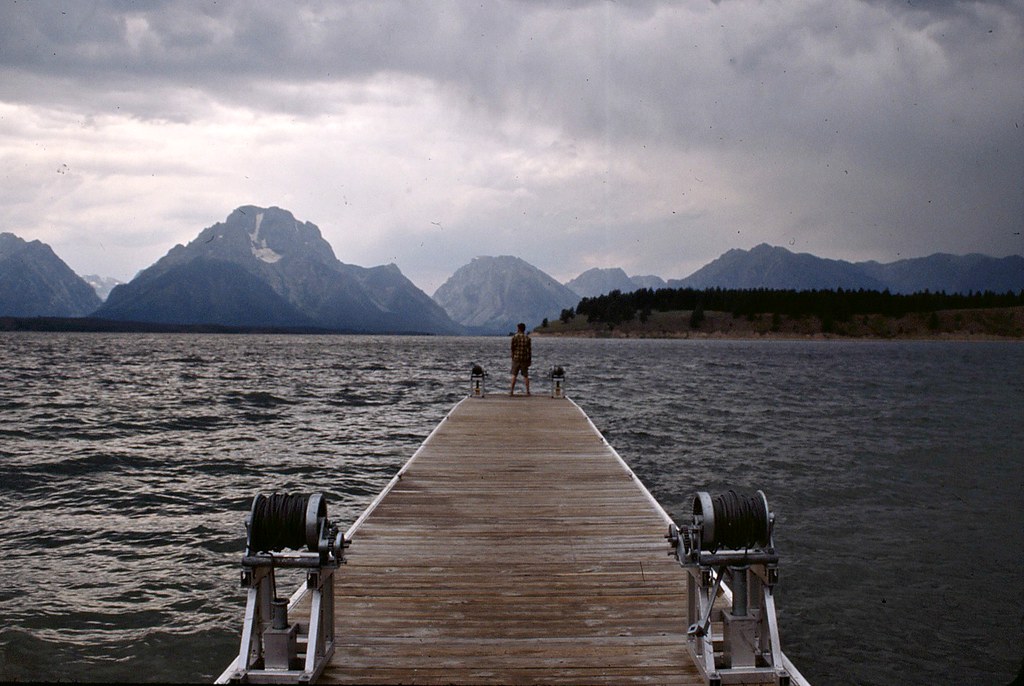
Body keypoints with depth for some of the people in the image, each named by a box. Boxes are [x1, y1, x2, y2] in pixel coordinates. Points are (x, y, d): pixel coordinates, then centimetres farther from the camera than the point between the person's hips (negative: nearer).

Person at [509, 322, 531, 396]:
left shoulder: (514, 337, -5)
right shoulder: (527, 338, -2)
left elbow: (512, 348, -2)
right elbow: (529, 350, -2)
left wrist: (512, 357, 11)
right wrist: (530, 359, 6)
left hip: (516, 358, -1)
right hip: (525, 359, 1)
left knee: (514, 375, 6)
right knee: (526, 375, 7)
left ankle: (511, 391, 2)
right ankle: (527, 391, 6)